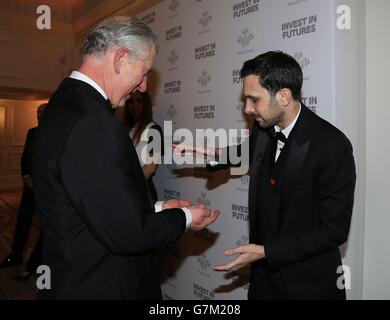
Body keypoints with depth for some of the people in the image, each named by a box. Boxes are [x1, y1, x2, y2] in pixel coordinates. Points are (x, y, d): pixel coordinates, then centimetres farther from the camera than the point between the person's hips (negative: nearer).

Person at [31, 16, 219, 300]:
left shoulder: (65, 104, 4)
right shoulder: (95, 125, -28)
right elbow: (128, 234, -25)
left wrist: (156, 209, 9)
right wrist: (185, 218, -9)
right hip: (101, 286, -9)